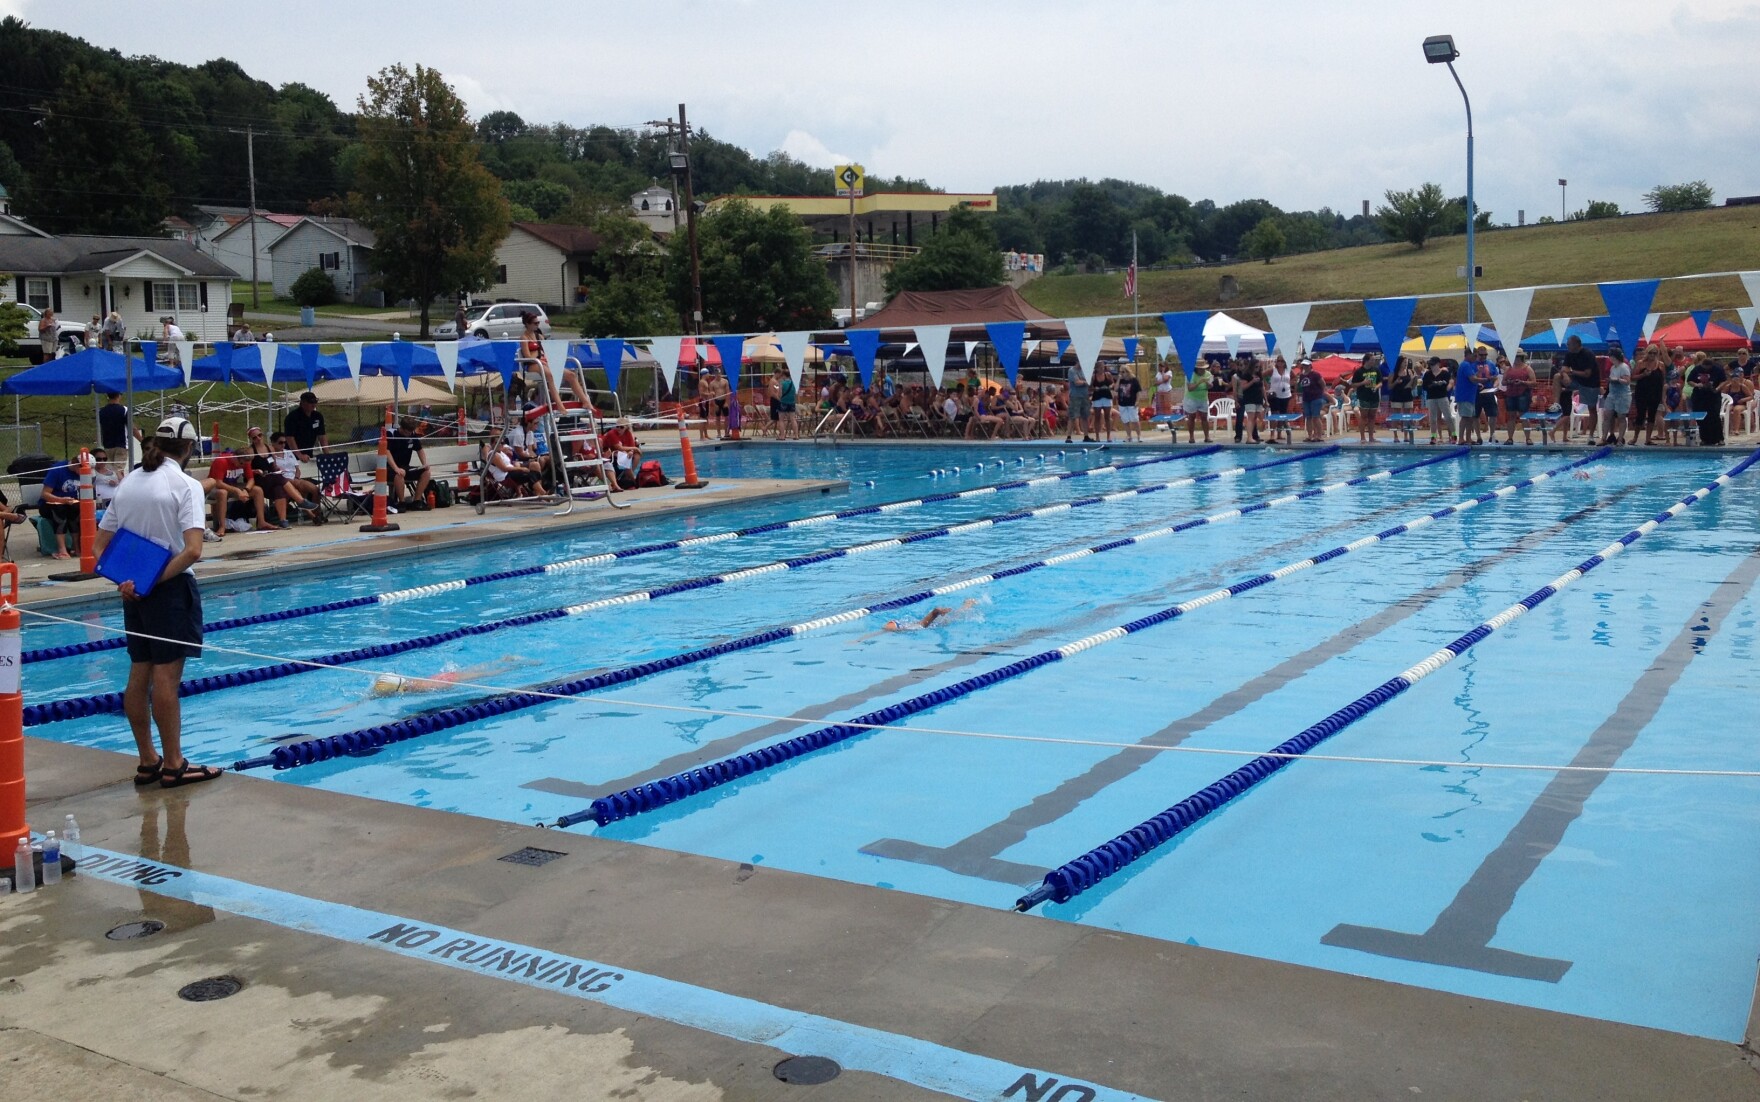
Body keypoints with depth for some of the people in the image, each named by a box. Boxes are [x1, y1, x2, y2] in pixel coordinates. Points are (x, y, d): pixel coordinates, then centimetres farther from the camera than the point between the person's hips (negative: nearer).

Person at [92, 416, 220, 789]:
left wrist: (123, 579, -1)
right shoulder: (186, 485, -11)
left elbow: (101, 544, 9)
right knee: (166, 678, -3)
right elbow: (192, 551, -22)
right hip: (171, 589, -7)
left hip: (133, 589, 7)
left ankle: (148, 762, 19)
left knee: (139, 675, 11)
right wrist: (155, 580, -15)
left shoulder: (128, 482, 9)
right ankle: (173, 765, 4)